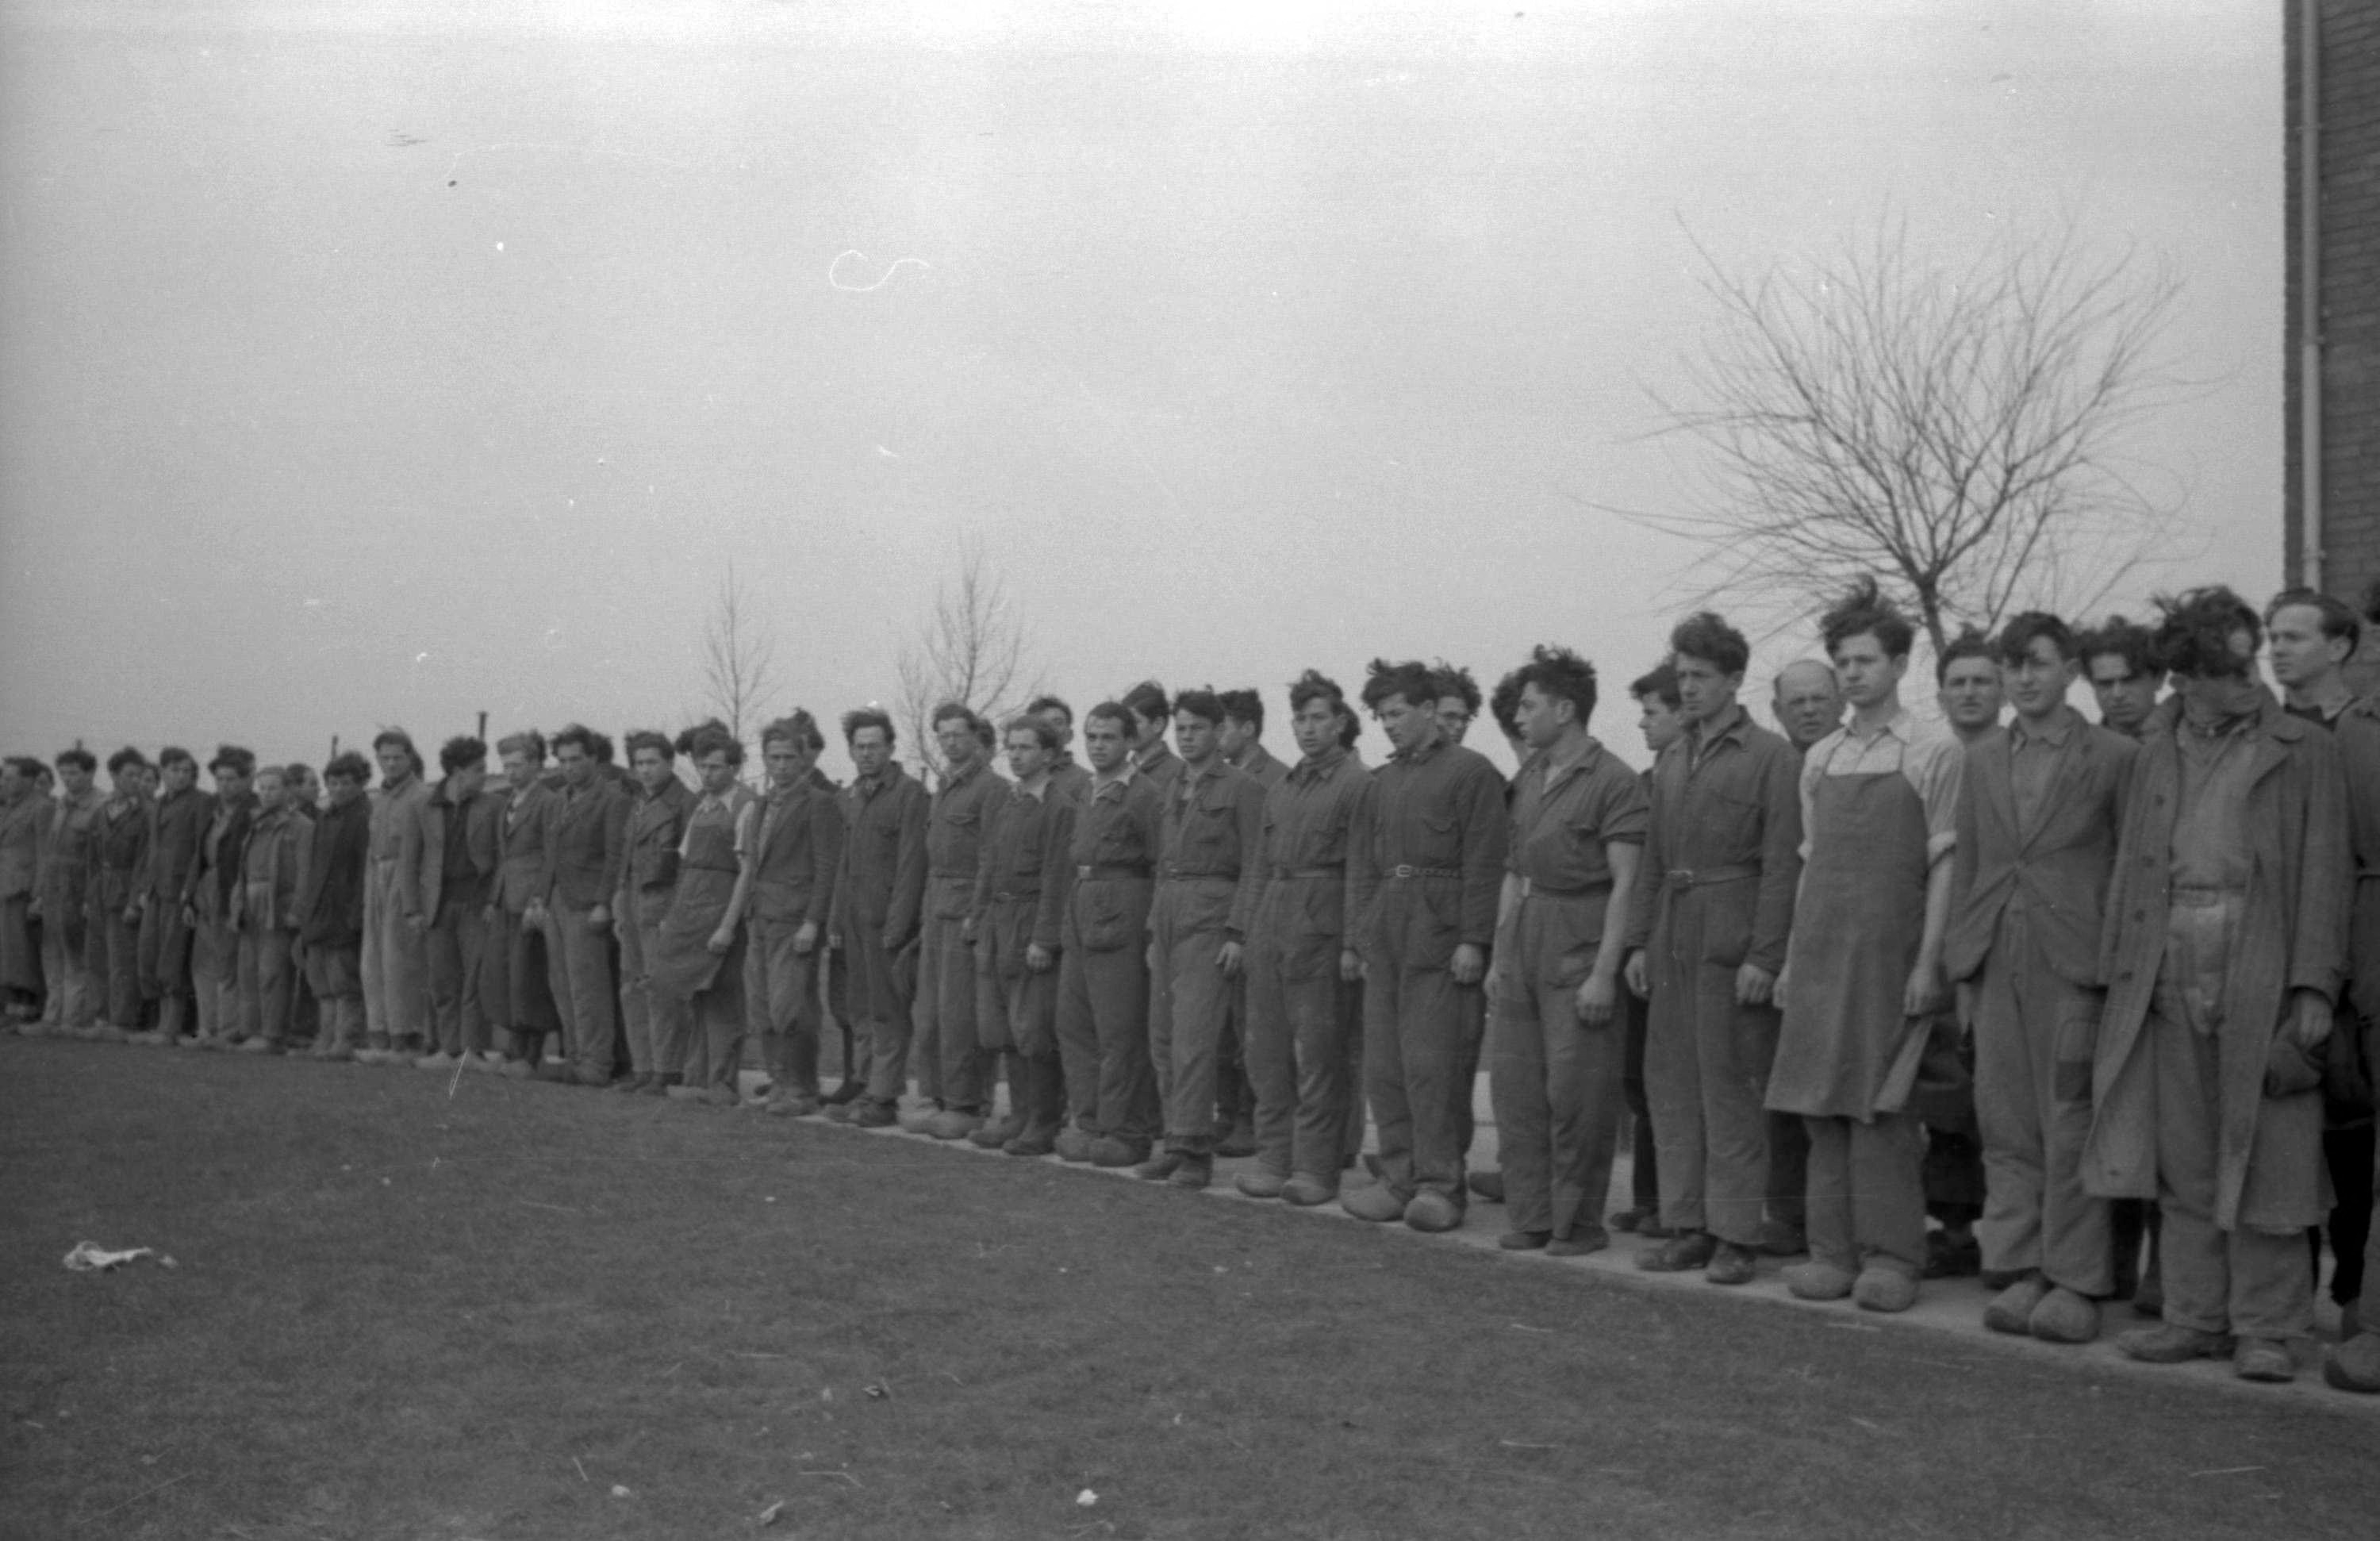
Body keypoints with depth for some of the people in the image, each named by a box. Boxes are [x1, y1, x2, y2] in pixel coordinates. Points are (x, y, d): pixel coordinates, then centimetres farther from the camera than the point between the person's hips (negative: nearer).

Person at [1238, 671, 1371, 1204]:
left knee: (1320, 1053, -2)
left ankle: (1316, 1168, 5)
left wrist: (1353, 943, -15)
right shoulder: (1280, 788, 17)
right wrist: (1250, 928, 14)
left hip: (1322, 925, -7)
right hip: (1270, 921, 7)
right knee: (1266, 1048, 8)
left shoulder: (1358, 783, -5)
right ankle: (1274, 1159, 16)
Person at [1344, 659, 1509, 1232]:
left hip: (1440, 938, -7)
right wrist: (1361, 935, 8)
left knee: (1431, 1065, -6)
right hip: (1385, 937, 7)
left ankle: (1440, 1187, 1)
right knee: (1382, 1067, 6)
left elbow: (1483, 863, -9)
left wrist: (1473, 941, -14)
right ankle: (1400, 1180, 15)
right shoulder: (1381, 781, 17)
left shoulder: (1472, 771, -3)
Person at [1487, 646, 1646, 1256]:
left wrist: (1604, 972, -18)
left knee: (1576, 1093, -3)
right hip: (1523, 946, 7)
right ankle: (1531, 1216, 17)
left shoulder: (1614, 781, -10)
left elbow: (1625, 883, -13)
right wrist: (1498, 957, 13)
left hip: (1579, 950, -7)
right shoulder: (1529, 778, 13)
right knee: (1515, 1086, 8)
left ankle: (1578, 1222, 9)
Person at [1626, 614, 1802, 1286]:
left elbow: (1782, 864, -10)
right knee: (1670, 1085, 8)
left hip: (1733, 945, -7)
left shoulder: (1772, 756, -5)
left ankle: (1736, 1235, 5)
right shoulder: (1670, 761, 15)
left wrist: (1764, 957, -15)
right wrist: (1640, 940, 12)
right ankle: (1686, 1225, 17)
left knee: (1731, 1091, -3)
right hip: (1673, 944, 7)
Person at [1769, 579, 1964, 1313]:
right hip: (1822, 950, 5)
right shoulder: (1820, 758, 13)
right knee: (1824, 1106, 5)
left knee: (1880, 1108, -4)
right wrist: (1792, 957, 10)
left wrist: (1927, 962, -12)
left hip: (1890, 951, -5)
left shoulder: (1933, 752, -2)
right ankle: (1833, 1251, 12)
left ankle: (1891, 1257, 4)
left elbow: (1944, 865, -5)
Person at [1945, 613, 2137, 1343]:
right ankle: (2020, 1272, 13)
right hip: (1996, 964, 4)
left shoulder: (2113, 756, 0)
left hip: (2074, 962, -4)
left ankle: (2075, 1283, 6)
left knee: (2071, 1126, -2)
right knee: (2006, 1126, 6)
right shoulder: (1982, 759, 13)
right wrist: (1962, 971, 10)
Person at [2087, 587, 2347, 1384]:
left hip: (2262, 976, -3)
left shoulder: (2305, 752, 2)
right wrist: (2121, 969, 7)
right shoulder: (2154, 754, 13)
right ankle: (2197, 1317, 19)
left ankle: (2265, 1327, 11)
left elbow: (2324, 874, -3)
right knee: (2183, 1161, 9)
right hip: (2168, 975, 4)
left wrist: (2314, 984, -11)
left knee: (2263, 1158, 1)